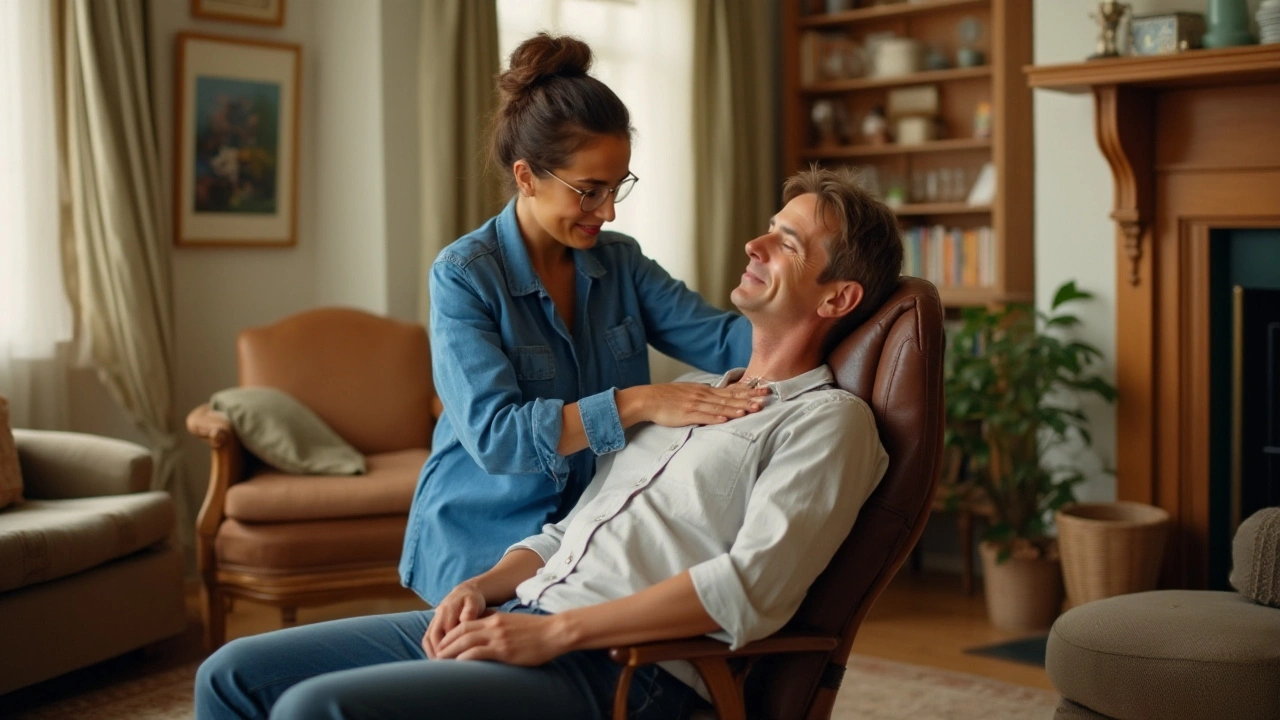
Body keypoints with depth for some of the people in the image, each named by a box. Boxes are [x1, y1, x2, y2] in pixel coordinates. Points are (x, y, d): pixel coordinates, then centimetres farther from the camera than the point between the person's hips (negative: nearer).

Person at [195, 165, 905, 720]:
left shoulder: (827, 419, -2)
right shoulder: (689, 391, 24)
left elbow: (753, 587, -17)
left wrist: (556, 631, -19)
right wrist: (486, 587, 2)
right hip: (518, 617, 9)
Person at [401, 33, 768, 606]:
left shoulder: (620, 263, 5)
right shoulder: (463, 275, -12)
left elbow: (721, 338, -6)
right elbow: (494, 435, -22)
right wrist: (636, 404, -30)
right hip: (485, 548, -5)